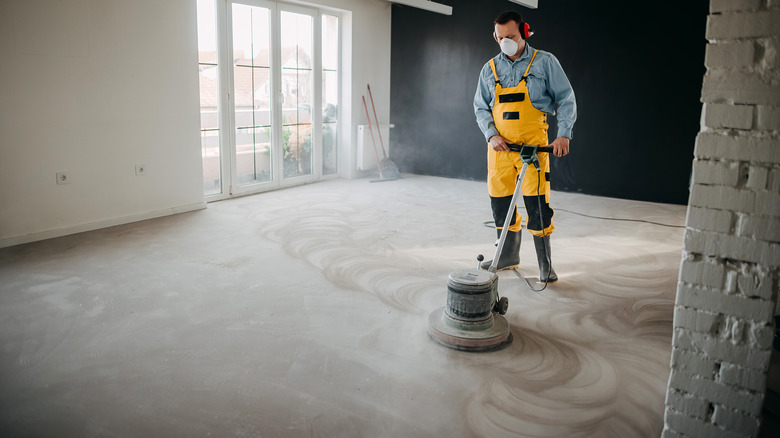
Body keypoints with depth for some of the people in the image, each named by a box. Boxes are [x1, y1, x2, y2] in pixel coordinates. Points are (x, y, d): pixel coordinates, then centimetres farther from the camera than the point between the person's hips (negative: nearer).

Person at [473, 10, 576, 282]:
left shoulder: (545, 62, 2)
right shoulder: (490, 69, 11)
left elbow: (566, 99, 3)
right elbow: (480, 108, 13)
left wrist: (563, 134, -10)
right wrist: (491, 135, -4)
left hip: (532, 144, -4)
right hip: (499, 146, 4)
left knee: (537, 204, -8)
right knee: (500, 203, 8)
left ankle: (545, 265, 4)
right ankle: (508, 256, 26)